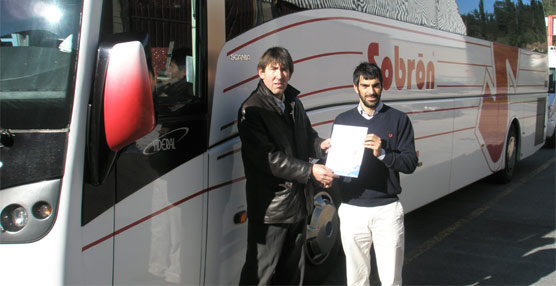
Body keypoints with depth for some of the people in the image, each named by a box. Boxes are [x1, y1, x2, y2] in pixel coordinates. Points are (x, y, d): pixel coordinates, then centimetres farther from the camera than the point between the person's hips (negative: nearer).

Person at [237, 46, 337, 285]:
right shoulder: (252, 110, -14)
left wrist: (320, 145, 1)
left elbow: (307, 136, 24)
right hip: (270, 209, -8)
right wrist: (310, 172, -23)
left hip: (298, 203, 8)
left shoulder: (294, 103, 10)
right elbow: (268, 158, -21)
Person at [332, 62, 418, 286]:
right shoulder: (342, 120, 9)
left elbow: (410, 163, -4)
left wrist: (382, 153, -20)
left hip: (387, 210, -2)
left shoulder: (398, 119, 2)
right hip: (351, 210, 2)